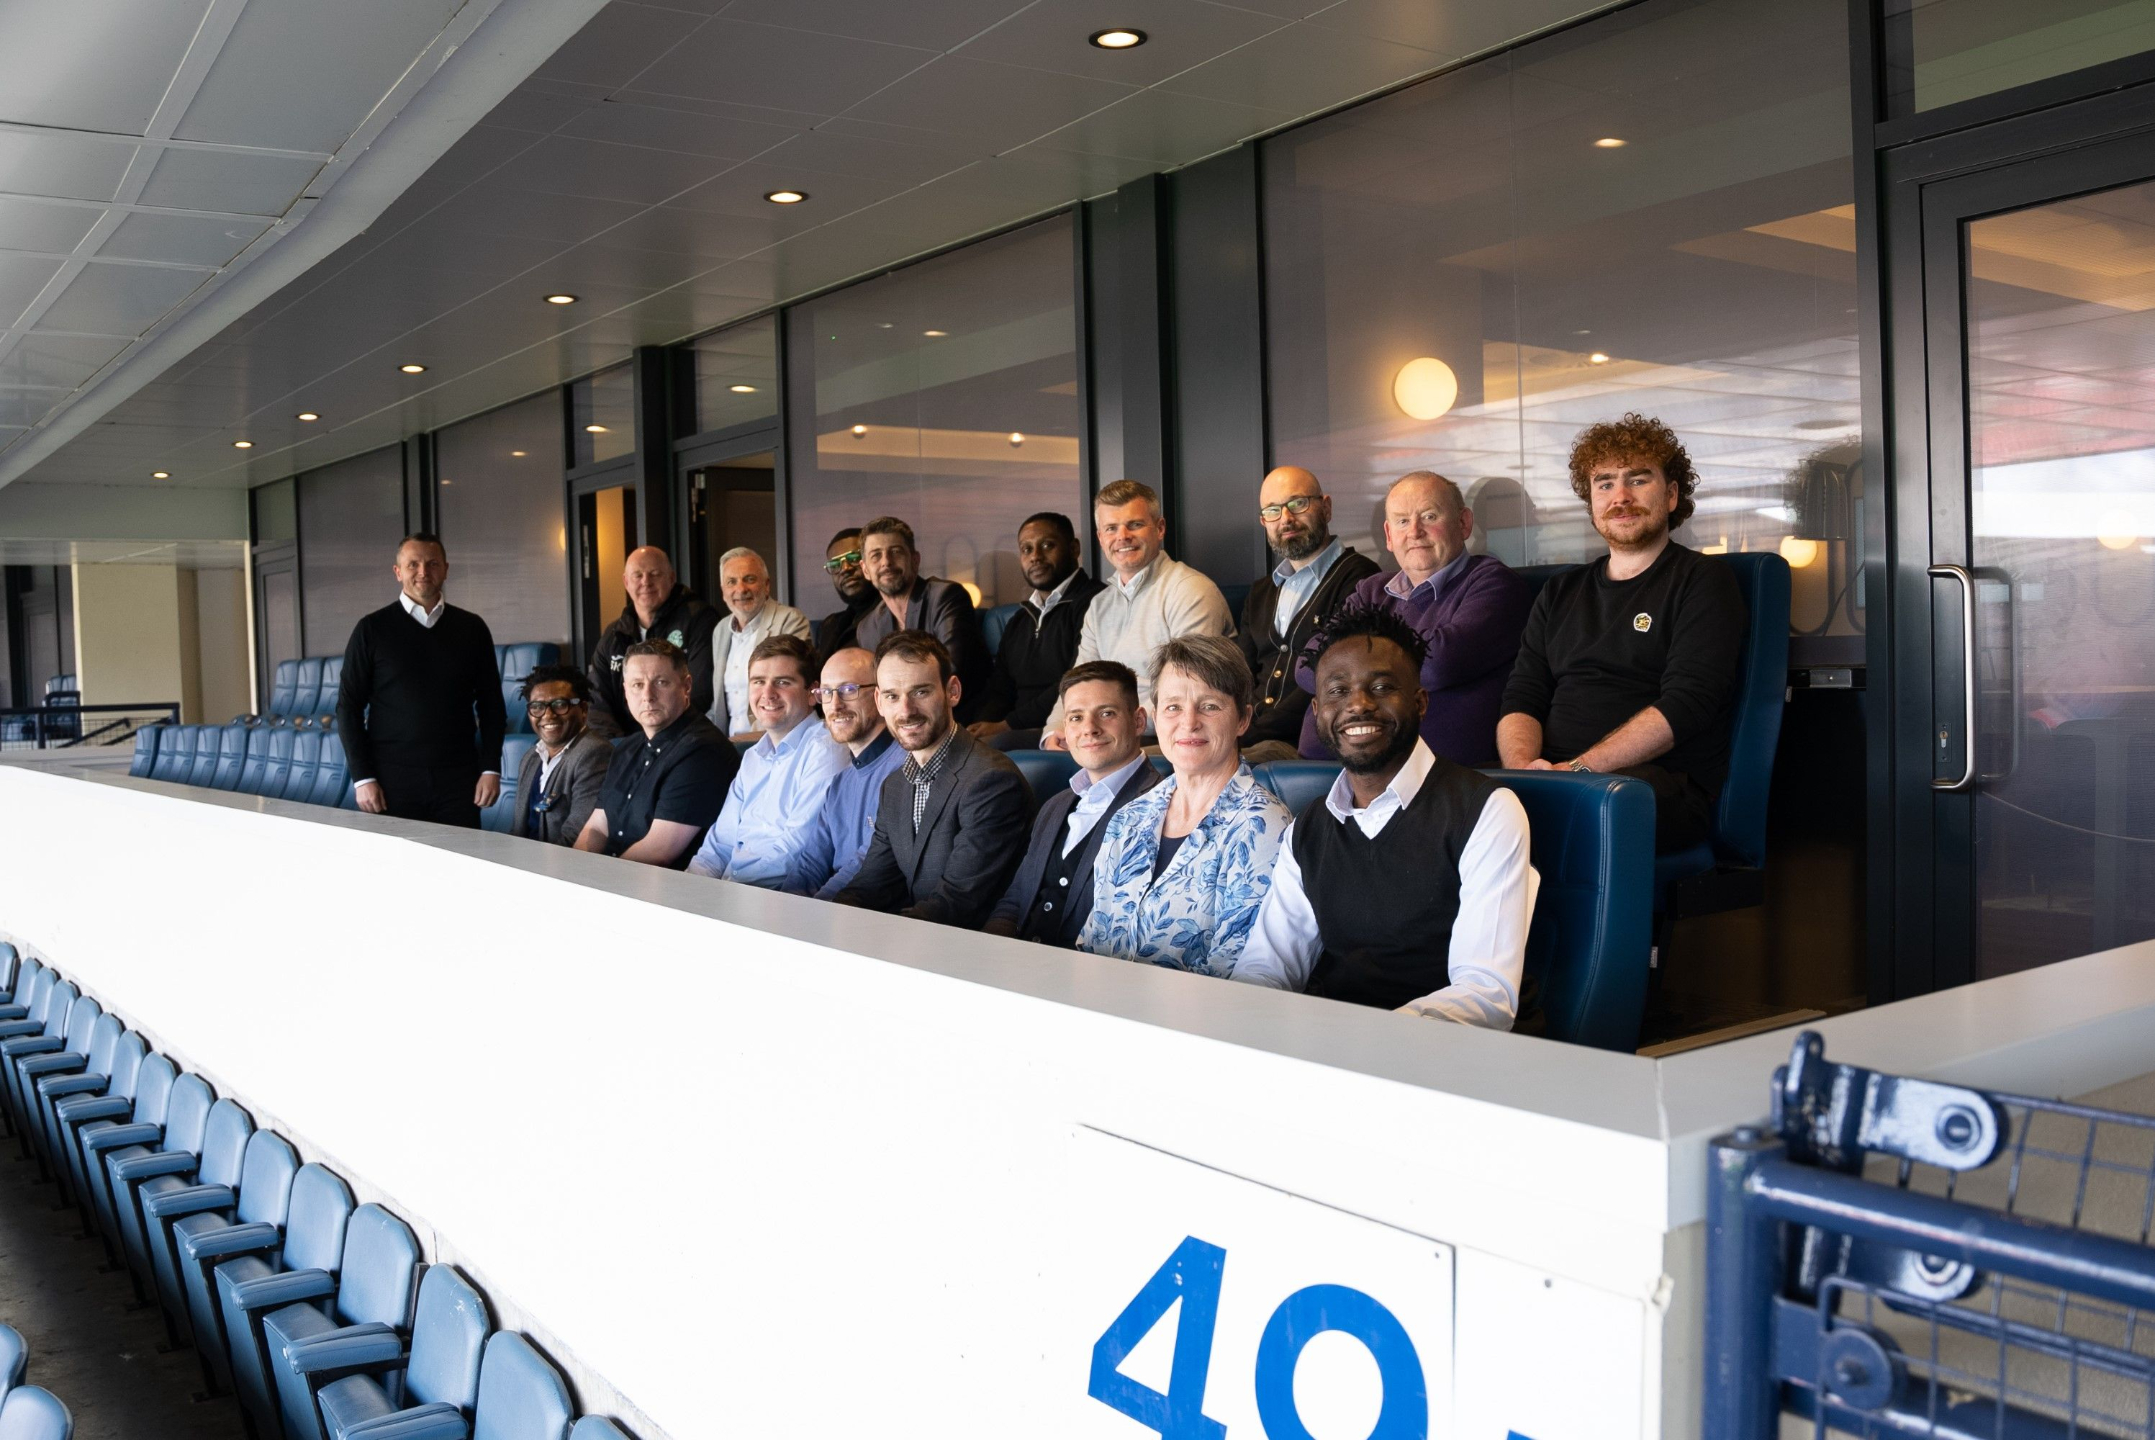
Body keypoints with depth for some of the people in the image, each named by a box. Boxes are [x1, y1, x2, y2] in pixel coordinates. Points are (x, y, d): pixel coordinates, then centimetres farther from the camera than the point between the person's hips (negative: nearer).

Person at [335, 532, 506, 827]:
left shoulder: (472, 628, 8)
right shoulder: (372, 629, 3)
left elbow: (491, 704, 11)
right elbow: (348, 707, 2)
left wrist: (491, 769, 2)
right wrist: (362, 777, -5)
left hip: (457, 780, 1)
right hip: (393, 781, -1)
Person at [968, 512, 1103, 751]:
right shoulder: (1019, 621, 26)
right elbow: (999, 693, 21)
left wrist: (1007, 725, -12)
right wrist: (980, 728, -3)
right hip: (1021, 731, 7)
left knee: (999, 743, -37)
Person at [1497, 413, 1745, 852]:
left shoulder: (1702, 581, 7)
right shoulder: (1559, 594, 24)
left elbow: (1686, 704, -7)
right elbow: (1522, 700, 15)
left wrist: (1578, 769, -18)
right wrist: (1524, 767, -10)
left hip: (1665, 786, -5)